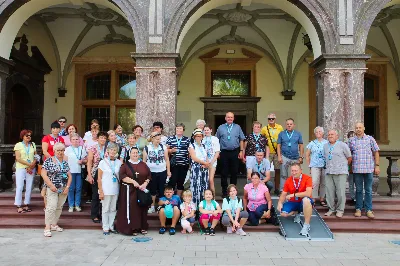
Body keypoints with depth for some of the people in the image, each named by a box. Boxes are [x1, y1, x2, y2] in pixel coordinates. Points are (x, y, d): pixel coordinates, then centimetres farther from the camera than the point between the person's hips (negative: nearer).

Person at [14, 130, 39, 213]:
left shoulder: (33, 144, 11)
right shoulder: (18, 145, 1)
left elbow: (36, 156, 9)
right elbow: (18, 158, -7)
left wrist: (32, 166, -8)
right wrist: (29, 164, -14)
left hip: (31, 169, 3)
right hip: (21, 168, -3)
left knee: (29, 187, 4)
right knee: (19, 187, -4)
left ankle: (26, 205, 11)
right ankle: (18, 206, 0)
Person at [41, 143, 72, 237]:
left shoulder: (65, 162, 10)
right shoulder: (49, 161, -3)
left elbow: (69, 176, 10)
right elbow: (43, 174, -9)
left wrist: (67, 187, -3)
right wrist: (51, 185, -15)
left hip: (63, 189, 5)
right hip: (52, 188, -5)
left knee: (59, 207, 9)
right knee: (52, 206, -13)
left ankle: (54, 224, 21)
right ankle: (47, 227, -8)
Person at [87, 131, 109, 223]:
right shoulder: (93, 148, -2)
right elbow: (89, 162, -4)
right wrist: (89, 175, -10)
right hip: (96, 174, -3)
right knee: (96, 195, 1)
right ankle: (94, 215, 13)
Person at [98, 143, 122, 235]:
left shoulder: (119, 162, 5)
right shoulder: (103, 162, -4)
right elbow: (99, 178, -4)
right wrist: (100, 191, -9)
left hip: (115, 189, 3)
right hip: (106, 189, -3)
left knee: (113, 209, 10)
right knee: (105, 209, 4)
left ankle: (111, 226, 22)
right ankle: (105, 228, 14)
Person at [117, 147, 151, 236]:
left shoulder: (143, 165, 11)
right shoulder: (125, 165, 2)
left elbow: (149, 175, 6)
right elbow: (122, 176, -11)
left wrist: (145, 184, -11)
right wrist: (133, 181, -20)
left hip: (142, 190, 3)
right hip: (129, 190, -3)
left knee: (142, 208, 5)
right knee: (131, 209, -5)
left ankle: (142, 227, 14)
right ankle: (132, 228, 2)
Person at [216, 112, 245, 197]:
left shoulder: (237, 127, 7)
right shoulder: (220, 128, 6)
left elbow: (241, 140, 7)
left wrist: (241, 151, 1)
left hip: (235, 152, 1)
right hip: (224, 152, 0)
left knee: (234, 172, 6)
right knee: (224, 173, 3)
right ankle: (224, 191, 11)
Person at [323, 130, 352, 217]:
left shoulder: (342, 145, 0)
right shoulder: (325, 146, 14)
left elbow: (349, 158, 5)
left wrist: (343, 165, 12)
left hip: (340, 172, -4)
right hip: (329, 172, 4)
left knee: (340, 192, -3)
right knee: (329, 192, 5)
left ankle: (340, 210, 8)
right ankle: (331, 209, 16)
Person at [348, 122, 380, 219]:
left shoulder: (370, 139, 4)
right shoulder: (351, 140, 7)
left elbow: (376, 152, 5)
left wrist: (377, 166, 0)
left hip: (369, 168, -1)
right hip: (357, 169, 1)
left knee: (368, 190, 4)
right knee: (358, 190, 8)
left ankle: (369, 210, 11)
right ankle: (358, 209, 14)